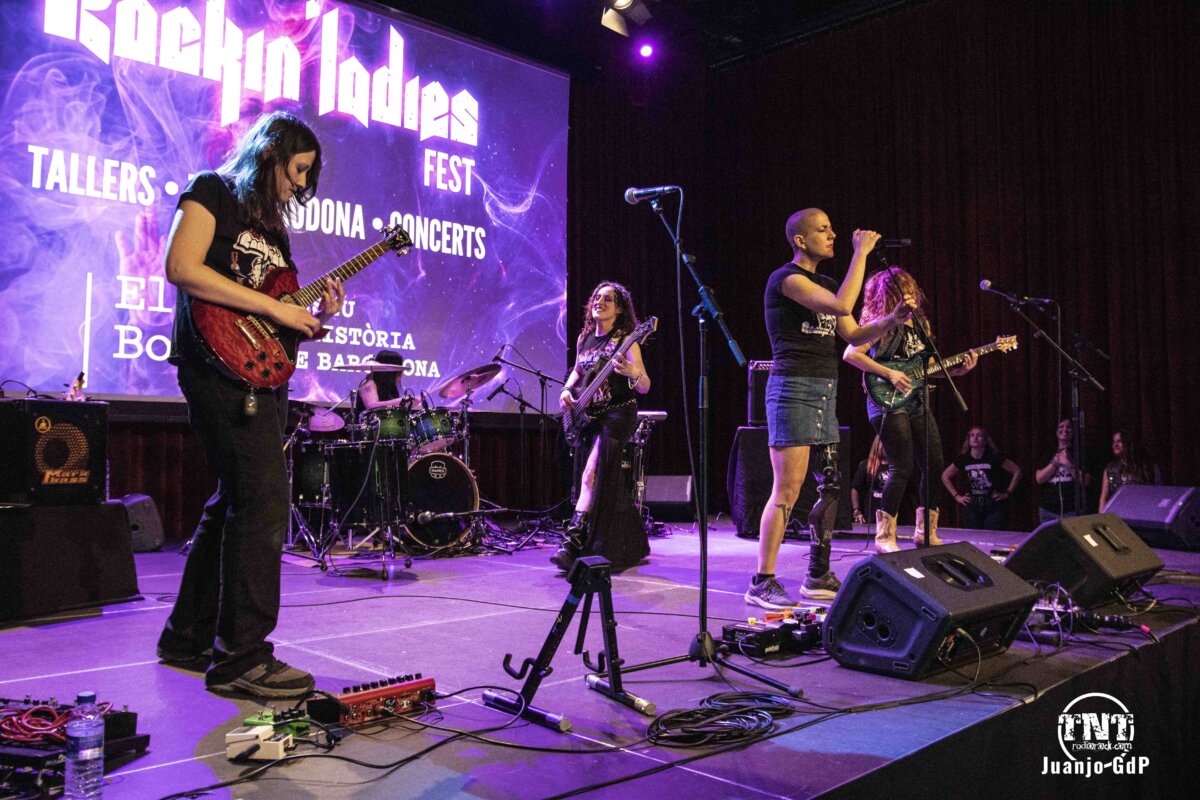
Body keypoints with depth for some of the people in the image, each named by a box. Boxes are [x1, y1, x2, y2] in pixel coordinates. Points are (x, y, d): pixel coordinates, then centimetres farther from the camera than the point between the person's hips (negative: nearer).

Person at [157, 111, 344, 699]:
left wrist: (317, 317, 1)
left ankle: (189, 637, 26)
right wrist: (274, 308, -17)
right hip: (220, 364, -9)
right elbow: (181, 267, -16)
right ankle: (241, 657, -6)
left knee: (235, 502, 13)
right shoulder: (212, 192, 1)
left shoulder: (273, 224, 23)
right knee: (263, 502, -13)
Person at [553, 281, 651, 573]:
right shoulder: (584, 338, 11)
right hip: (589, 417, 7)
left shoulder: (624, 340, -7)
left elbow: (644, 387, -12)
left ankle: (573, 542, -28)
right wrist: (567, 390, 7)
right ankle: (632, 546, 27)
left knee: (593, 474, -24)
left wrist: (633, 372, -34)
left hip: (618, 415, -7)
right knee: (608, 485, 11)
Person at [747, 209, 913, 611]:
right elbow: (842, 306, -22)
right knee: (787, 490, -12)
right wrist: (861, 252, -14)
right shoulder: (786, 278, -8)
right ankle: (762, 583, -6)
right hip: (794, 387, -9)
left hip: (824, 390, 9)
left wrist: (889, 322, 1)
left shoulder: (827, 283, 19)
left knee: (831, 486, 10)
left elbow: (853, 336, 17)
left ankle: (817, 577, 19)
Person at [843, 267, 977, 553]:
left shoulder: (922, 323, 13)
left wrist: (959, 369, 6)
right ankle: (885, 538, -2)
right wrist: (889, 374, -21)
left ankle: (926, 533, 20)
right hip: (888, 404, -8)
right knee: (902, 468, -12)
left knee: (935, 466, 7)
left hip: (917, 403, 8)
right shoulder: (883, 324, -10)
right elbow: (850, 354, -19)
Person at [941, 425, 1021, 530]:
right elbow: (945, 476, 15)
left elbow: (1017, 471, 1)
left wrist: (1007, 493, 0)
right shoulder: (964, 459, 3)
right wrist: (957, 496, 9)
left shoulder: (993, 458, -4)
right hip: (971, 506, 2)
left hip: (993, 505, -2)